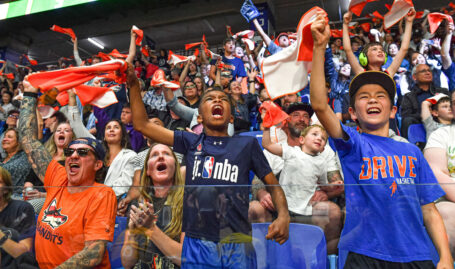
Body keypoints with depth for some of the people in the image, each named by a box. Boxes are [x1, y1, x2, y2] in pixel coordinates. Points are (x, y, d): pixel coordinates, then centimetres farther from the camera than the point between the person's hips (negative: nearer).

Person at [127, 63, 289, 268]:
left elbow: (273, 185, 8)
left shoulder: (247, 144, 4)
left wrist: (283, 216, -10)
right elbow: (142, 125, 8)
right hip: (197, 245, 1)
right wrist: (133, 84, 4)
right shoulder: (191, 142, 6)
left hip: (237, 245, 0)